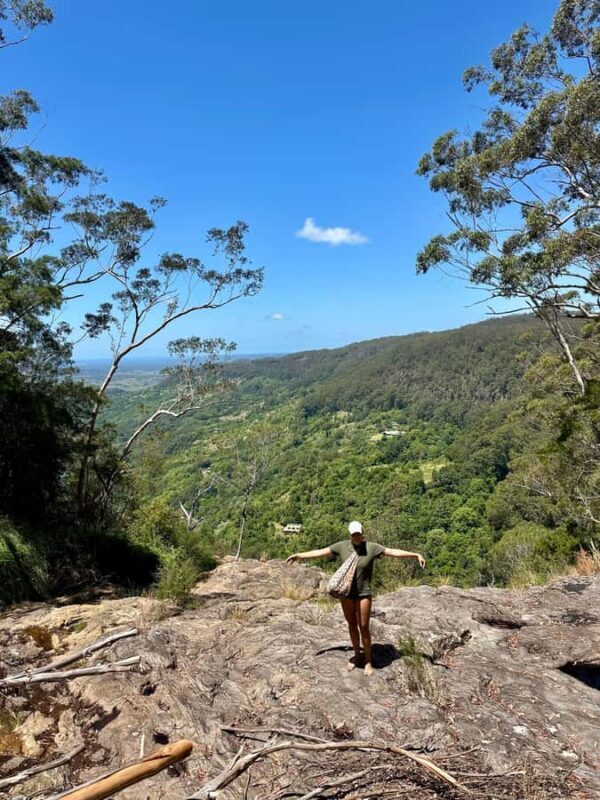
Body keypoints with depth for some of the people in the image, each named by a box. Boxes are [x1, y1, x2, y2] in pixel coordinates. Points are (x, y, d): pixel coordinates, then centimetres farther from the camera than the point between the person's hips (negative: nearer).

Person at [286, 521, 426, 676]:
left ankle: (368, 661, 24)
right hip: (346, 593, 2)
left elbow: (394, 552, -14)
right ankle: (356, 655, 36)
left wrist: (416, 555, -21)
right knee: (352, 625, 16)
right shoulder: (342, 546, -8)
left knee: (363, 627, 4)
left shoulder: (372, 547, -12)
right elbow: (320, 552, -3)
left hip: (364, 593, -2)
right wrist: (299, 556, -1)